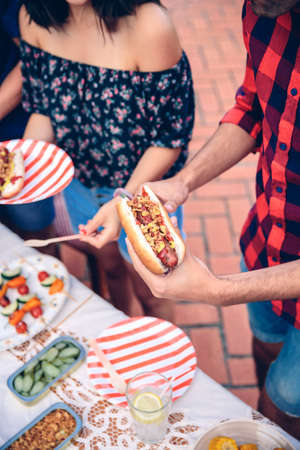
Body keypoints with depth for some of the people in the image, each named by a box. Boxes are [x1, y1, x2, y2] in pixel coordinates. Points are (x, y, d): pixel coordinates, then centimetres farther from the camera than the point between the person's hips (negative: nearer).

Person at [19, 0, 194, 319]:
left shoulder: (148, 26, -29)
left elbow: (171, 138, -21)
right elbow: (42, 108, -1)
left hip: (142, 187, -4)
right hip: (79, 182, 5)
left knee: (147, 290, 18)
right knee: (111, 268, 30)